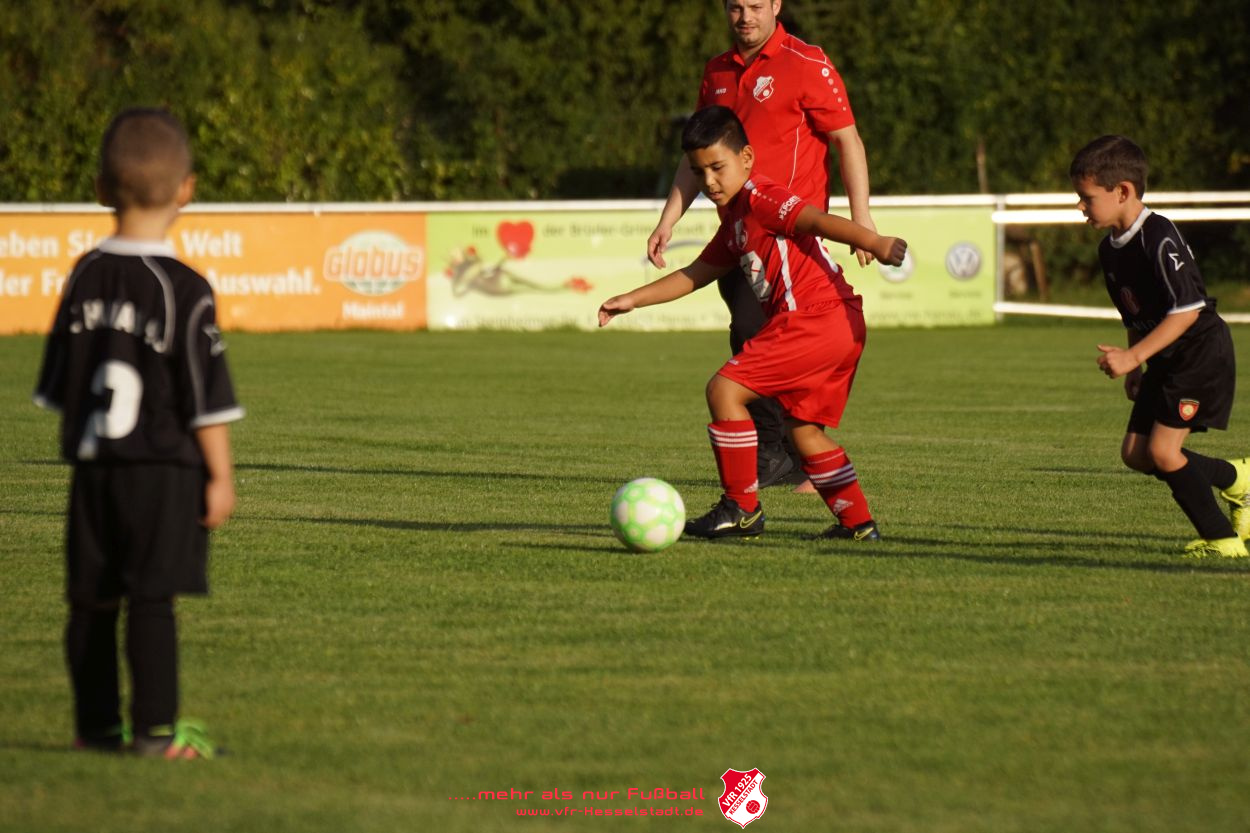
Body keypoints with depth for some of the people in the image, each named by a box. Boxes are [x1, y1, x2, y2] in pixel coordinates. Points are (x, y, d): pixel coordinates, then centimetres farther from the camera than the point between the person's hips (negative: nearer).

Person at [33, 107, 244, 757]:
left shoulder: (85, 278, 5)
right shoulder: (184, 291, -11)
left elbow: (58, 385, 12)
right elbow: (207, 398, -10)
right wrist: (220, 477, -3)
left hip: (93, 469, 5)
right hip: (163, 471, -5)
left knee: (91, 600, 8)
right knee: (152, 599, -6)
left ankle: (96, 724, 14)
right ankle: (155, 728, -6)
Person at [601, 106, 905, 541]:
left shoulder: (759, 197, -6)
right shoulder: (734, 222, 24)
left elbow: (816, 220, -21)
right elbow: (695, 274, 33)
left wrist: (875, 242, -33)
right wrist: (633, 299, 30)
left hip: (815, 319, -11)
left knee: (724, 389, -10)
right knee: (803, 429, 19)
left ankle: (742, 508, -4)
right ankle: (858, 522, 20)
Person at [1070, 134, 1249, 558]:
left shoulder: (1158, 238, -23)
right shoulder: (1111, 249, 6)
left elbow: (1188, 309, -27)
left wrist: (1135, 356, -29)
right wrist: (1133, 368, 13)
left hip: (1202, 352, -9)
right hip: (1166, 362, 9)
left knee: (1162, 450, -13)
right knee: (1135, 453, 5)